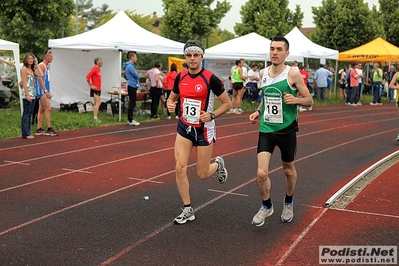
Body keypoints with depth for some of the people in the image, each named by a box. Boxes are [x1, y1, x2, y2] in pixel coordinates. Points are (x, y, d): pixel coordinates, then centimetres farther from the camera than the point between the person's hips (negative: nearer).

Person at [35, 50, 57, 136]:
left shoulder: (47, 66, 17)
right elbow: (39, 79, -21)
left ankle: (39, 129, 14)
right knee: (48, 108, -13)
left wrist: (48, 91, 17)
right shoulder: (41, 66, -12)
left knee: (41, 110, 10)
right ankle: (49, 129, -12)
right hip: (41, 91, -10)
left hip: (44, 91, 10)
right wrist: (46, 91, -25)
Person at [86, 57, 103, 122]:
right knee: (98, 102, -13)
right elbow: (87, 77, -22)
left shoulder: (98, 69, 13)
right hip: (95, 89, -9)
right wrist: (91, 86, -16)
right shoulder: (94, 69, -15)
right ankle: (95, 117, -13)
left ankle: (95, 116, 16)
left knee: (96, 103, 11)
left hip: (98, 89, 9)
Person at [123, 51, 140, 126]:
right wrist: (137, 74, 2)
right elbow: (137, 76, -17)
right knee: (132, 104, -6)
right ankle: (130, 121, -2)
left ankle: (130, 119, 20)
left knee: (132, 104, 14)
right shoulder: (130, 66, -17)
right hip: (132, 86, -10)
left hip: (133, 86, 10)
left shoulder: (130, 65, 16)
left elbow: (135, 76, 20)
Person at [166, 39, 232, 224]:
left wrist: (212, 115, -21)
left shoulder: (210, 79, -14)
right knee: (180, 168, -7)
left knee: (202, 174, 3)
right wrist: (170, 105, -8)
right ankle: (187, 210, 8)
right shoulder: (180, 77, 0)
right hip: (184, 127, 4)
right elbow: (172, 97, 15)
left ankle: (218, 164, 40)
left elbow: (227, 103, -7)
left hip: (204, 130, -4)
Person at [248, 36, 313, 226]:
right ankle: (266, 206, 18)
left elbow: (309, 101, -5)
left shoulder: (293, 74, -11)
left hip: (287, 130, -3)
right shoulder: (263, 73, 3)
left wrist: (295, 100, -25)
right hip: (266, 129, 3)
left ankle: (288, 203, 42)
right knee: (261, 173, -8)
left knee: (289, 170, 16)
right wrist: (258, 111, 4)